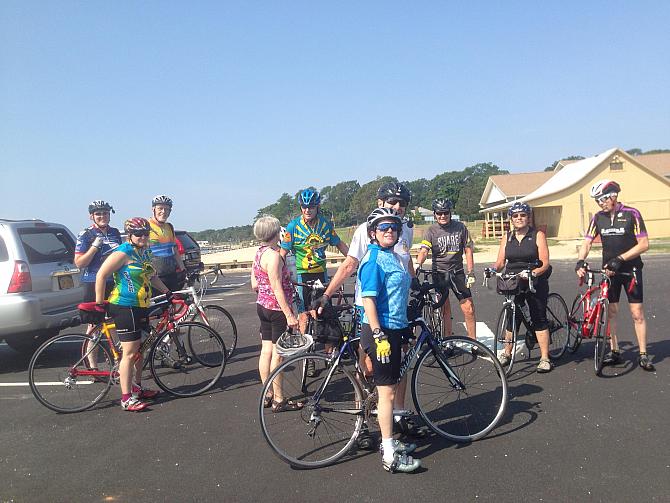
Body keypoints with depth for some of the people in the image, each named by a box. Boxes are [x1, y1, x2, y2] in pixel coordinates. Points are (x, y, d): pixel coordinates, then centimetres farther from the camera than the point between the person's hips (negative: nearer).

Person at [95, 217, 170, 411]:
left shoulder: (145, 252, 13)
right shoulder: (123, 253, -14)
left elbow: (151, 276, 26)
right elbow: (101, 275, -16)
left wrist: (167, 292, 23)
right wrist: (99, 303, -15)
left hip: (141, 308, 9)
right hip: (124, 308, -9)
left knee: (139, 350, 17)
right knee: (129, 353, -8)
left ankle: (137, 389, 31)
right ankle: (126, 399, -2)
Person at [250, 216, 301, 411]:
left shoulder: (259, 254, 9)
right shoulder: (273, 256, -19)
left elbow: (255, 285, 14)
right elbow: (277, 289, -22)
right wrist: (289, 315, -21)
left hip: (262, 306, 9)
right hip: (277, 308, -9)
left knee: (266, 350, 13)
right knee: (277, 353, -2)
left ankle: (267, 395, 23)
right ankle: (278, 400, 6)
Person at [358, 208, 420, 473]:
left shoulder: (393, 257, 13)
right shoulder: (374, 260, -16)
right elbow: (368, 300, -21)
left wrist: (404, 330, 24)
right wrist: (379, 336, -25)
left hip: (393, 330, 10)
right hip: (380, 332, -10)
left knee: (390, 388, 17)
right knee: (387, 391, -4)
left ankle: (389, 441, 31)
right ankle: (390, 455, 5)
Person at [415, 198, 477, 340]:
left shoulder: (460, 227, 0)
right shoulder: (431, 231, -5)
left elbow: (468, 250, 3)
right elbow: (424, 251, -18)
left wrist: (471, 274, -2)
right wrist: (418, 264, -39)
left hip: (457, 272, 1)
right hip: (439, 273, -1)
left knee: (469, 309, -2)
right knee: (445, 311, 5)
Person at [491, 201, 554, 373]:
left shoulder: (538, 235, -1)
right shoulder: (507, 238, 10)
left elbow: (545, 263, -8)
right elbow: (500, 262, 4)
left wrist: (533, 273, -27)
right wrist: (493, 270, -18)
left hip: (535, 283, -3)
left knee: (539, 318, -2)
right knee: (512, 318, 8)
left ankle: (545, 358, 4)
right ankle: (507, 353, 24)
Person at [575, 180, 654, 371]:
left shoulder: (631, 214, -11)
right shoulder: (598, 218, 1)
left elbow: (644, 244, -13)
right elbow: (587, 242, -2)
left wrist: (620, 259, -22)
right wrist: (580, 262, -20)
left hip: (630, 269, -3)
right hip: (609, 270, 4)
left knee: (637, 313, -2)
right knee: (611, 312, 7)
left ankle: (643, 355, 8)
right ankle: (615, 352, 17)